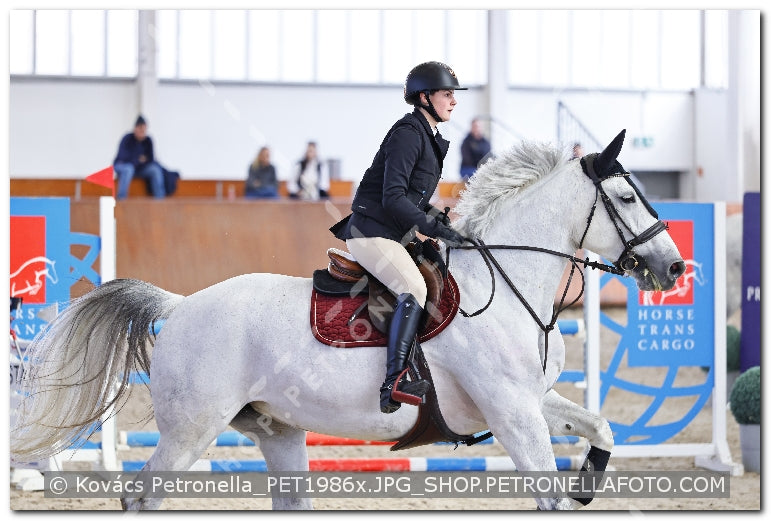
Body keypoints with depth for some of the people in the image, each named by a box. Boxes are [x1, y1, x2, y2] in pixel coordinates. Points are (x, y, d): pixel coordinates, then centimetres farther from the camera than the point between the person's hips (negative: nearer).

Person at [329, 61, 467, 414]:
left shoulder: (427, 137, 18)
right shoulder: (408, 134, -13)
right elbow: (393, 198, -21)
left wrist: (436, 218, 9)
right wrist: (436, 229, -22)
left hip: (392, 236, 11)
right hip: (371, 232, -11)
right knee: (413, 288, -30)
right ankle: (393, 385, -40)